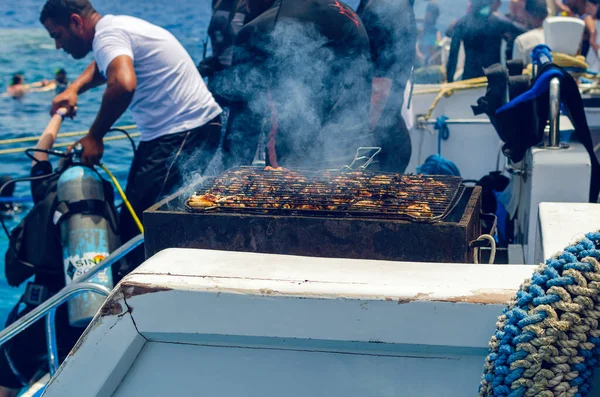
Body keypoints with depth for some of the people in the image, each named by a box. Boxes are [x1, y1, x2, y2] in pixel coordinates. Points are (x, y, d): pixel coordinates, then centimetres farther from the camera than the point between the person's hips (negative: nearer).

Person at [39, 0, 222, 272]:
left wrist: (94, 136, -22)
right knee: (132, 216, 11)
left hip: (186, 134, -11)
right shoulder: (116, 28, 16)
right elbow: (102, 66, 38)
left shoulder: (108, 34, -15)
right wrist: (74, 89, 17)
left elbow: (123, 85, -35)